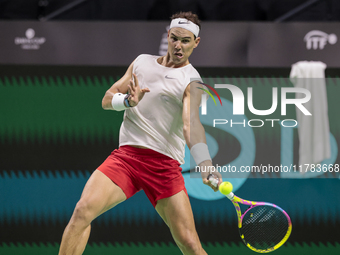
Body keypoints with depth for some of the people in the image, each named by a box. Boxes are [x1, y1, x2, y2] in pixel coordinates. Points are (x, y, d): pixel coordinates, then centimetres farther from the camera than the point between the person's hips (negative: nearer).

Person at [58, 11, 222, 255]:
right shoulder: (142, 62, 15)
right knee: (83, 210, -19)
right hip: (125, 154, 3)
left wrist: (206, 164, -37)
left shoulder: (190, 81, -2)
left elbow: (191, 123, -19)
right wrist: (127, 100, -9)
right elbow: (107, 99, 15)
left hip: (164, 164, -3)